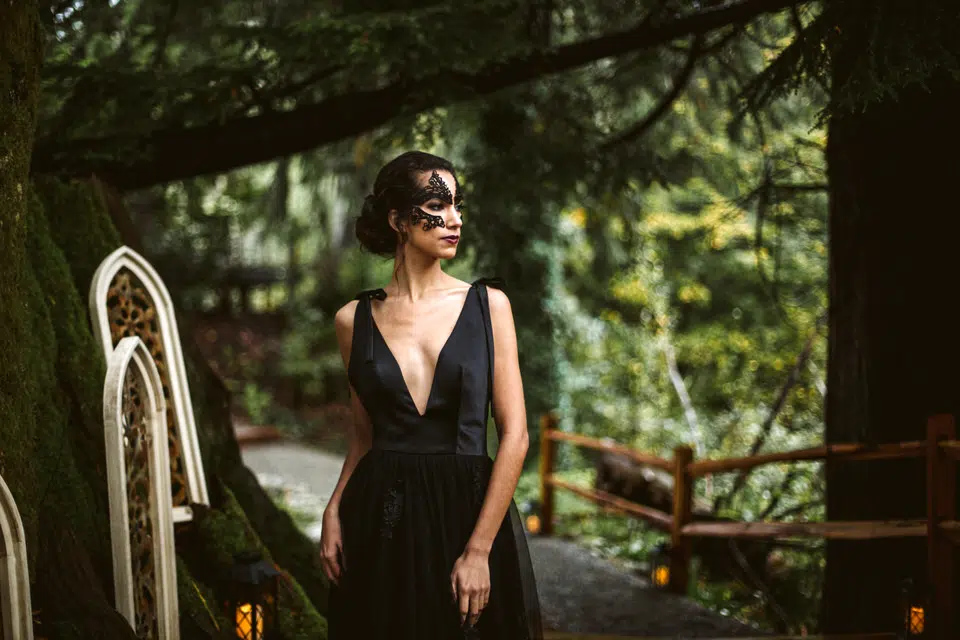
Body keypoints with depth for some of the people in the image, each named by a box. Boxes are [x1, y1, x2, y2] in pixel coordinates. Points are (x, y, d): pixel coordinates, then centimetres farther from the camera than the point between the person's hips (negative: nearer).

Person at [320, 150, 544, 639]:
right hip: (381, 521, 1)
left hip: (469, 510, -1)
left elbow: (515, 435, -6)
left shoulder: (487, 305, -1)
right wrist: (334, 510, -4)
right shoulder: (355, 319, 3)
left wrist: (479, 549, -13)